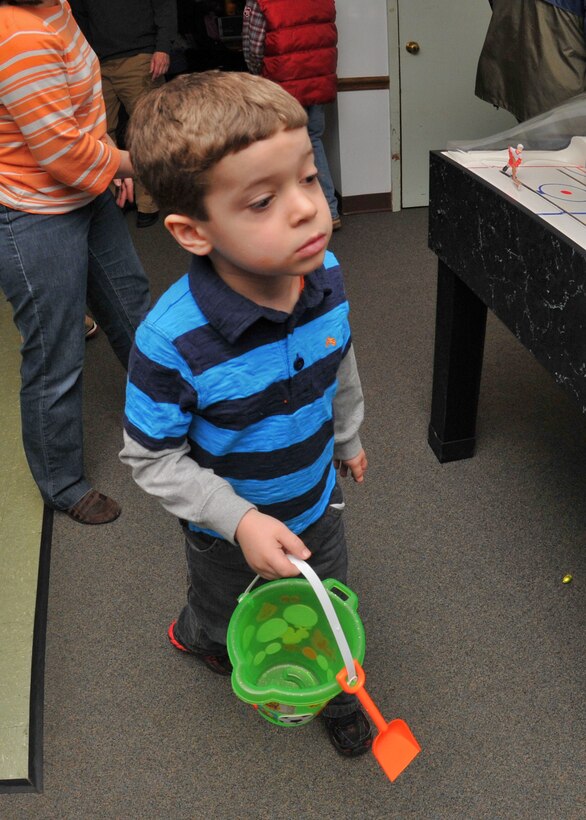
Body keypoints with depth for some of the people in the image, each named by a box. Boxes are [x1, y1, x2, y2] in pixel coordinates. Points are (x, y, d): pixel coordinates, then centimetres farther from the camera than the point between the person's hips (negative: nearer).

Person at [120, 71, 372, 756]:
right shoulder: (172, 342, -38)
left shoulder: (325, 277, -21)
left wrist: (347, 438, 14)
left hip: (317, 501, 3)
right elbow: (151, 458, -24)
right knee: (222, 617, 30)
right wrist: (241, 521, -29)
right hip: (228, 530, -3)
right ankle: (193, 635, 68)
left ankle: (332, 689, 60)